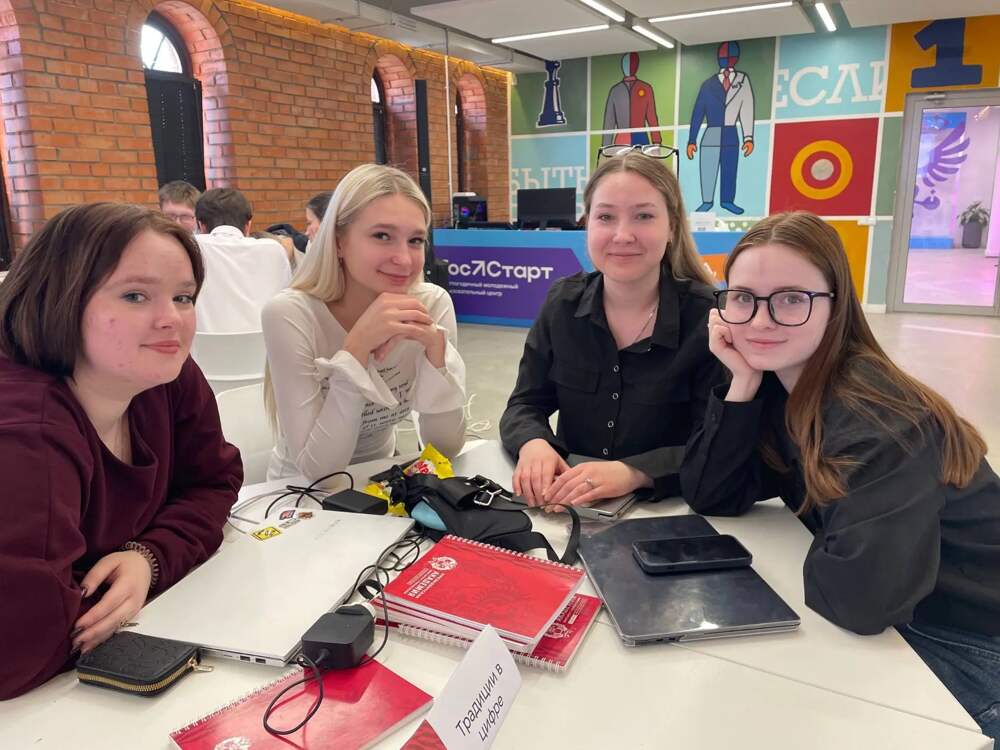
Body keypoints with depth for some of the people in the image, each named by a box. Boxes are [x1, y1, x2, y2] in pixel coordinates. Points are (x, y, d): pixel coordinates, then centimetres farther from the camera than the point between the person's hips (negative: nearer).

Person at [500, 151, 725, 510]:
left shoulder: (707, 317, -11)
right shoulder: (562, 303, 0)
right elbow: (524, 406, 1)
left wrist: (635, 473, -31)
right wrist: (534, 444, -21)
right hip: (569, 508, 1)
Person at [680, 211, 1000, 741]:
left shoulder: (875, 416, -30)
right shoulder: (773, 382, -6)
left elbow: (862, 595, -38)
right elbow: (708, 497, -9)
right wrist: (742, 383, -19)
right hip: (890, 627, 7)